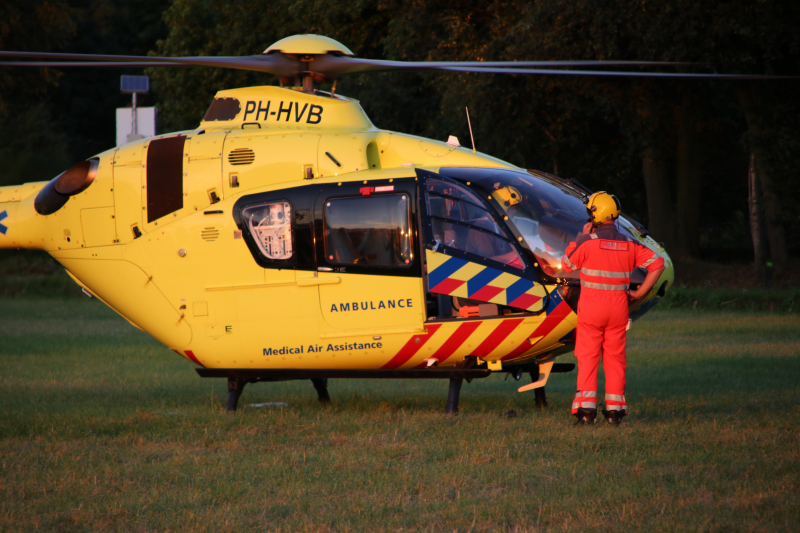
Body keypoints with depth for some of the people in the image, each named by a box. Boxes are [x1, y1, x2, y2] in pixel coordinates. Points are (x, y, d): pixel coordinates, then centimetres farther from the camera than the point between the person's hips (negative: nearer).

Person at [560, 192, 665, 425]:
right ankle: (615, 408, 7)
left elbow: (567, 264, 4)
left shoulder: (587, 241, -9)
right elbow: (657, 263, 3)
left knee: (587, 357, 1)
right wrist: (641, 292, 6)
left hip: (591, 307, -3)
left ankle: (586, 407, -5)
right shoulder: (628, 244, 5)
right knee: (615, 358, 9)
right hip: (618, 307, 4)